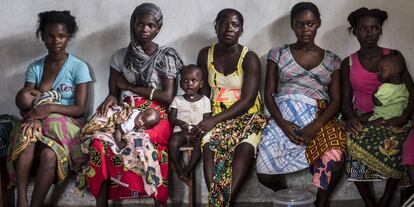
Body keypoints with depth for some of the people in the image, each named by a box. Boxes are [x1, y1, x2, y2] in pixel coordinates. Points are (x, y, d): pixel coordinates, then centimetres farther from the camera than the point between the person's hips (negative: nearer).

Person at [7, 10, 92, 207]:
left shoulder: (78, 67, -2)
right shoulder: (34, 67, 10)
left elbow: (80, 109, -8)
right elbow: (23, 102, 2)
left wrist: (50, 108, -23)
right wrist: (33, 116, -22)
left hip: (66, 124, -3)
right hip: (38, 123, 3)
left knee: (49, 155, -36)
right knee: (26, 143, -34)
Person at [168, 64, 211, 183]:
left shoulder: (205, 100, 9)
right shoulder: (177, 100, 10)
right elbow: (171, 118, 4)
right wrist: (180, 123, -19)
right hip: (180, 131, 1)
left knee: (199, 144, -34)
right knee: (172, 143, -32)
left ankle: (187, 171, -22)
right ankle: (179, 169, -13)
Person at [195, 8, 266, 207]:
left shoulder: (249, 58, -9)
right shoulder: (205, 55, 4)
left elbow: (248, 101, -16)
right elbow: (204, 90, 11)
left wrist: (214, 120, -26)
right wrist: (205, 118, -9)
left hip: (247, 115, -2)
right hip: (216, 116, 2)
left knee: (245, 147, -35)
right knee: (209, 144, -32)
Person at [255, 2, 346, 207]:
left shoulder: (332, 60, 14)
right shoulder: (278, 54, 11)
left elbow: (335, 100, 5)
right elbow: (269, 95, 5)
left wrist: (315, 126, -14)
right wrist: (284, 125, -14)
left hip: (319, 120, 0)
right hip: (283, 119, 0)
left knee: (334, 163, -32)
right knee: (264, 175, -23)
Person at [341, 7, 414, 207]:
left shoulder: (394, 56, 3)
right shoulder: (348, 63, 6)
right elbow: (346, 101, 4)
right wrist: (351, 117, -19)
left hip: (390, 118, -1)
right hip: (361, 118, 1)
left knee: (395, 145, -33)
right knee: (354, 144, -31)